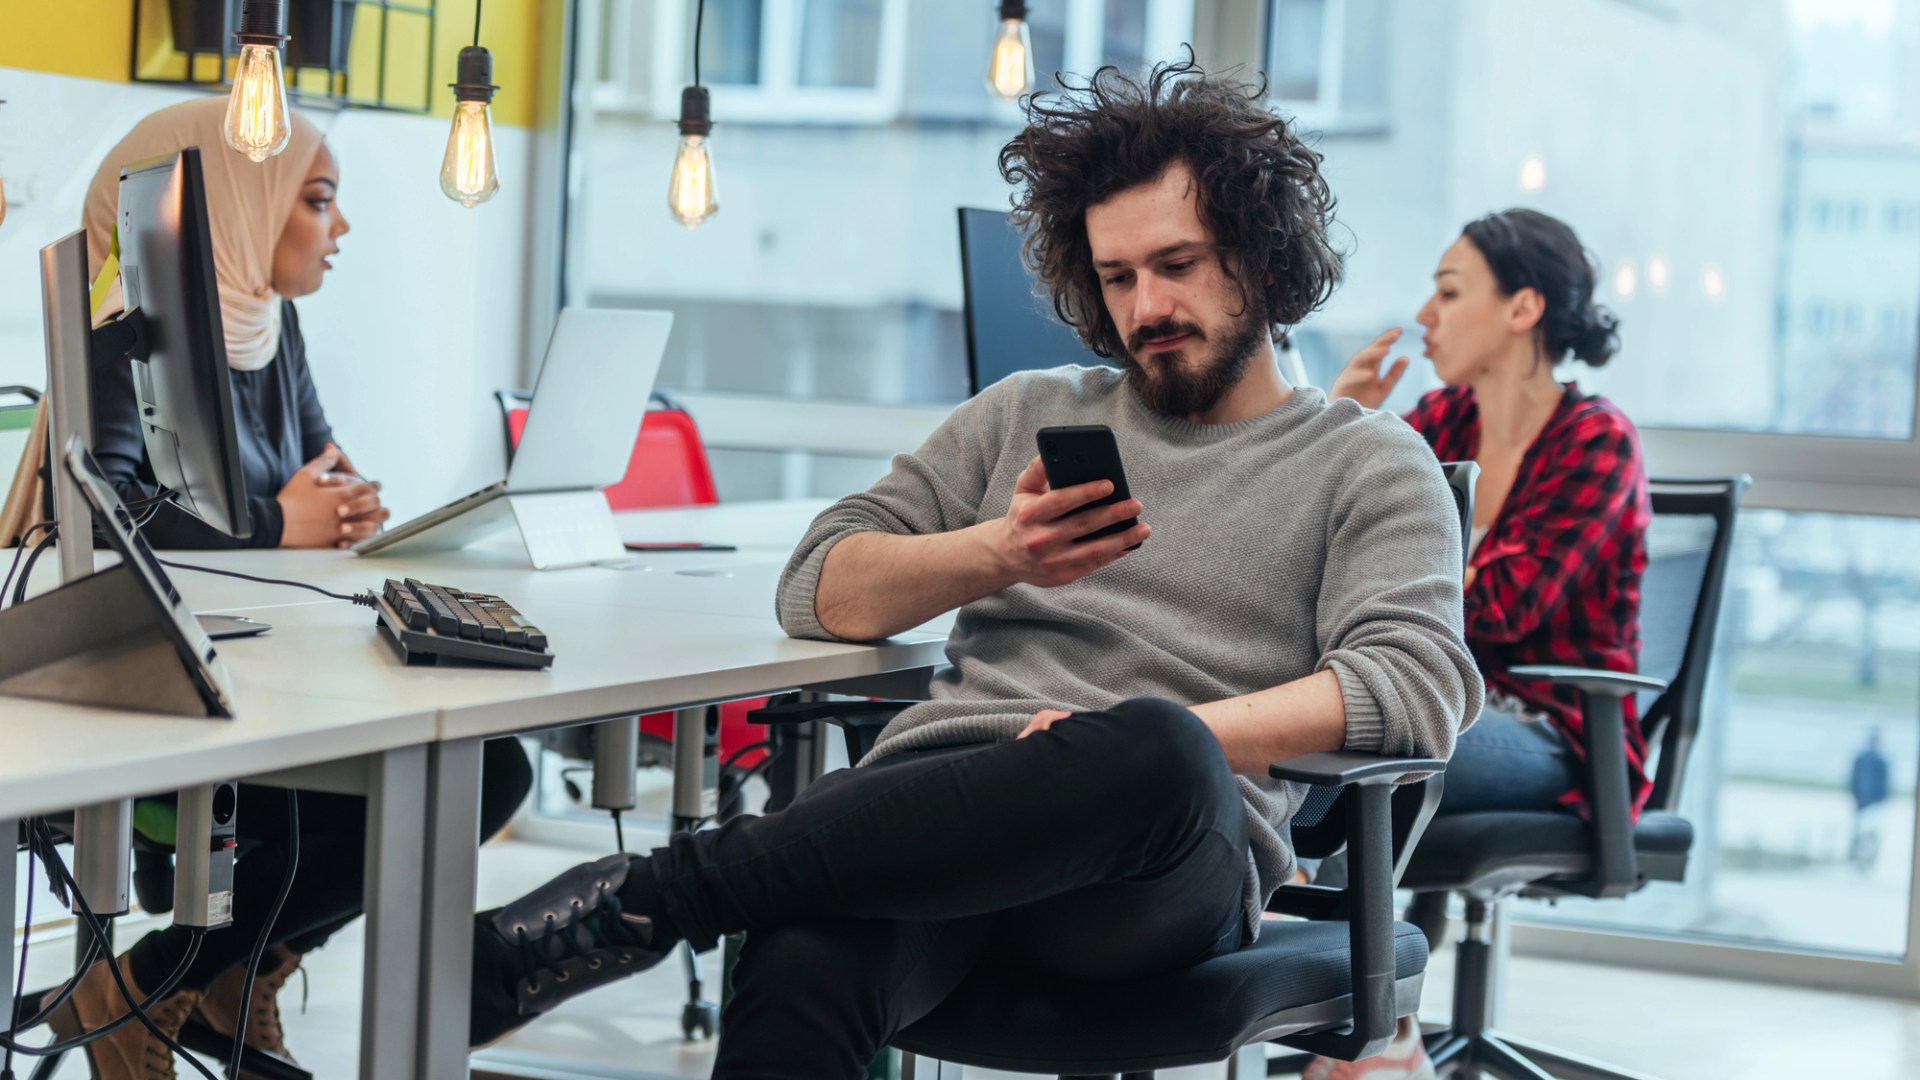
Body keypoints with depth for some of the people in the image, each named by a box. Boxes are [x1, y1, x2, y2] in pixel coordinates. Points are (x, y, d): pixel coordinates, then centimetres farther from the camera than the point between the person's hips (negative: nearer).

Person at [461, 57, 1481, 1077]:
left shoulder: (1368, 465, 17)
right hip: (940, 792, 2)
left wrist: (1161, 743, -14)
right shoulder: (1026, 415, 29)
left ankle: (650, 894, -40)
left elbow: (1417, 685, -2)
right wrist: (998, 554, -1)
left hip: (1166, 865, -2)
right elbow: (820, 590, 20)